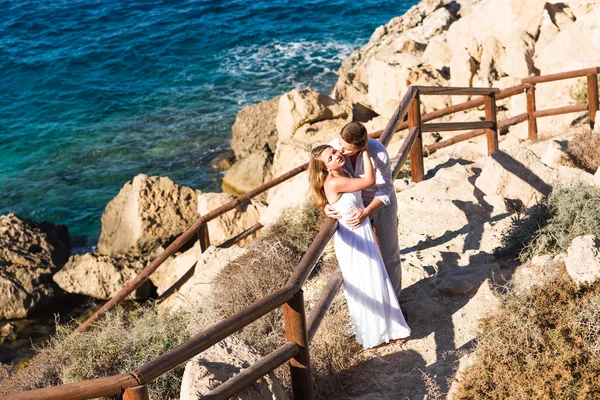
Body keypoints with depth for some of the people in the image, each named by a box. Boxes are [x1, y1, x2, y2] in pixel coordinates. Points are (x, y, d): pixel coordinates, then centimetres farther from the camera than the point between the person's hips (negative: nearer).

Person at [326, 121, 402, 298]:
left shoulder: (378, 152, -34)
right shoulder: (333, 147, -26)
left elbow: (385, 190, -27)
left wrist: (366, 212, -42)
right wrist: (326, 205, -30)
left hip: (382, 202, -2)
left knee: (389, 253, 11)